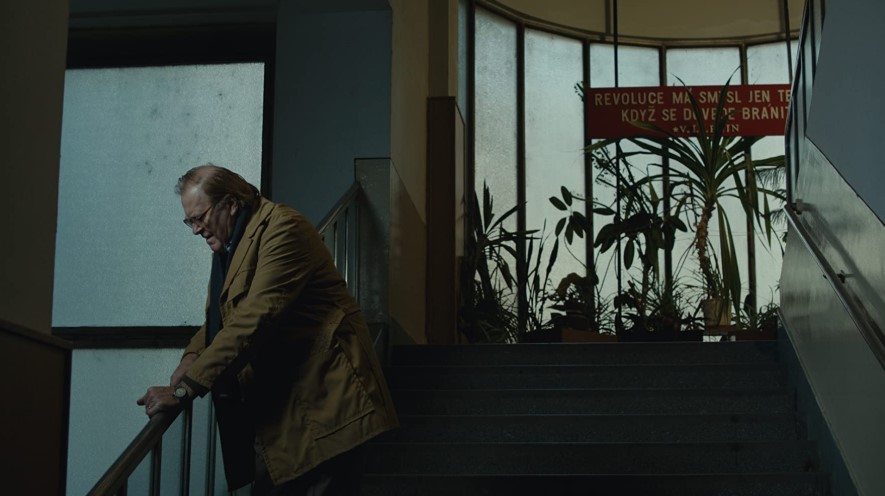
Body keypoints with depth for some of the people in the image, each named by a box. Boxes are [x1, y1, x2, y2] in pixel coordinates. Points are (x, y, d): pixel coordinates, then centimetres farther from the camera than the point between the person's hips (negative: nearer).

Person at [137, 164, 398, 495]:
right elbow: (217, 316, 18)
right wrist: (192, 356, -5)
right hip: (275, 408, 9)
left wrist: (185, 389, -26)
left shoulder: (282, 228, -16)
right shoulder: (228, 244, 14)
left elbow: (254, 319, -25)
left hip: (322, 402, -9)